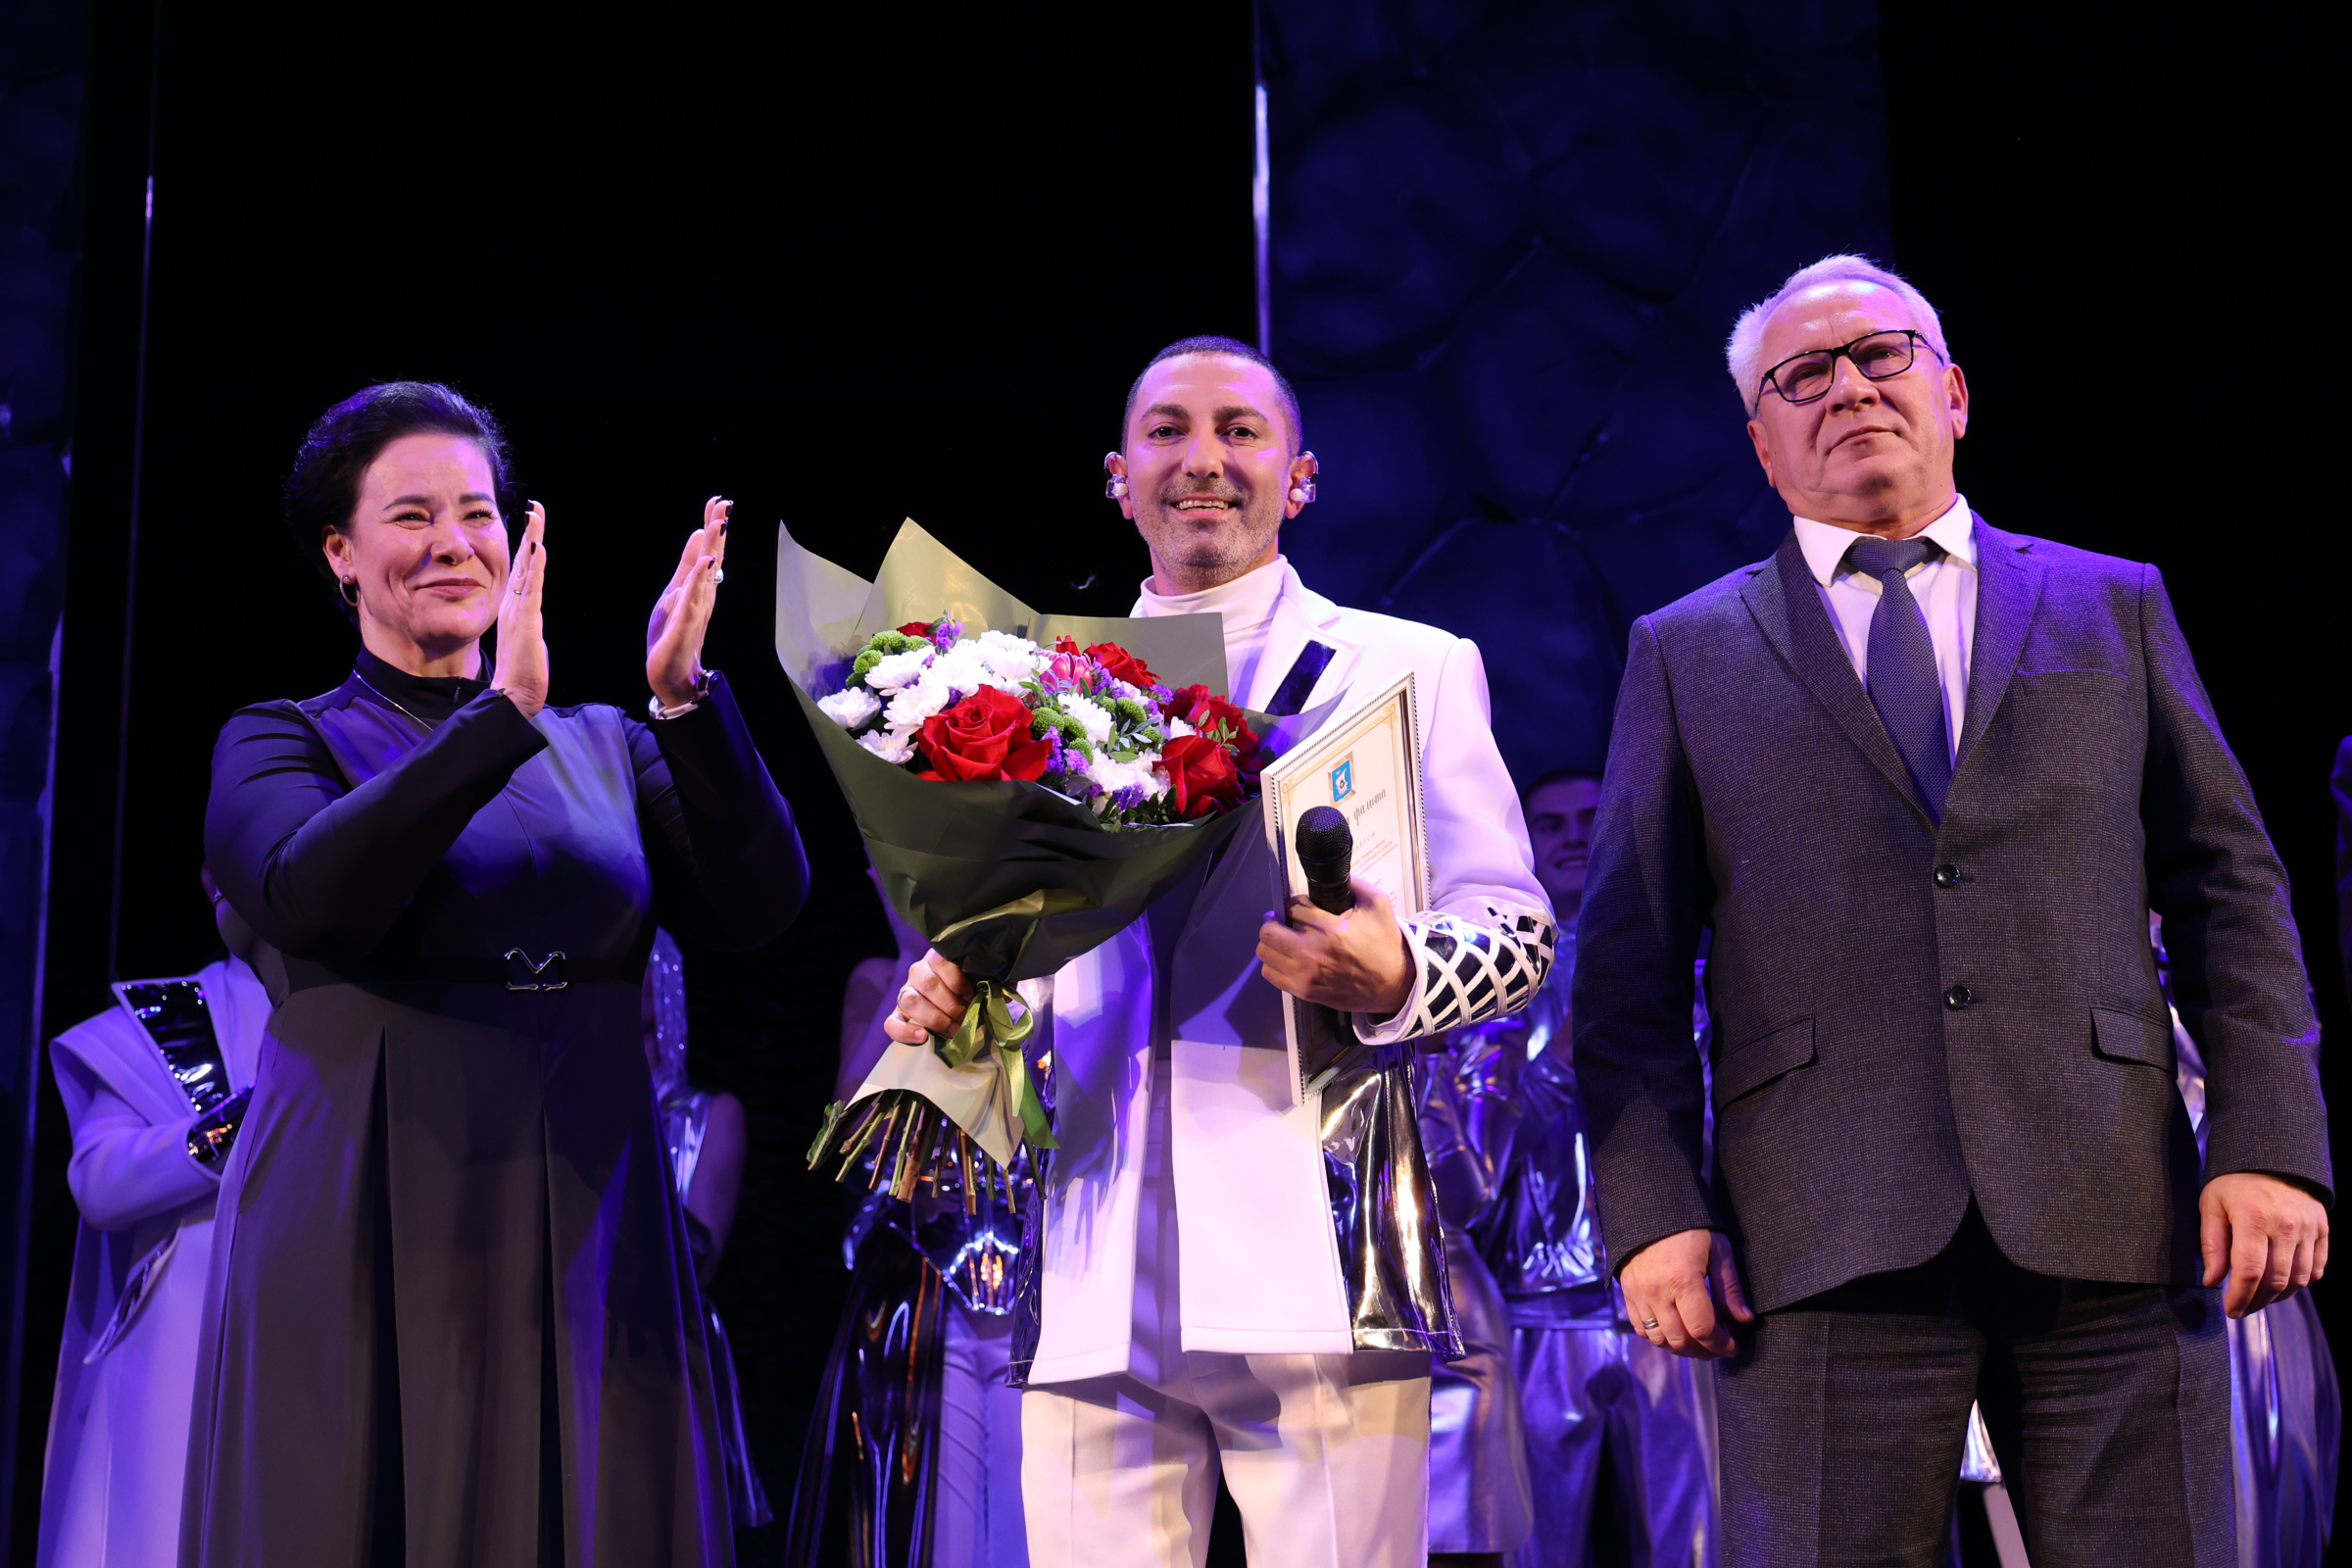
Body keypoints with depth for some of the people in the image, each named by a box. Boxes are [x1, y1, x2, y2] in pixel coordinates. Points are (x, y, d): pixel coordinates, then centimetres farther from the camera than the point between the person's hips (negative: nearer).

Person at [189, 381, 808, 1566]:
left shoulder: (604, 748, 14)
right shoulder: (282, 743, 5)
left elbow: (757, 911, -1)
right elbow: (312, 893, -17)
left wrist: (685, 702, -14)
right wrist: (501, 717, -23)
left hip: (585, 1238, 3)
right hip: (371, 1239, -3)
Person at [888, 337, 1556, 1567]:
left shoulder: (1409, 669, 10)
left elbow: (1515, 931, 4)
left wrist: (1393, 977, -18)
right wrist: (958, 1006, 0)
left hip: (1315, 1266, -3)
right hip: (1093, 1281, 3)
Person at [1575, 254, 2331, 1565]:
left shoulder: (2114, 608, 17)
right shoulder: (1688, 654, 14)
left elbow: (2231, 892, 11)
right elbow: (1631, 962, 9)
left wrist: (2273, 1146, -2)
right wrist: (1655, 1211, -3)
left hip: (2111, 1223, 1)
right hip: (1827, 1241, -1)